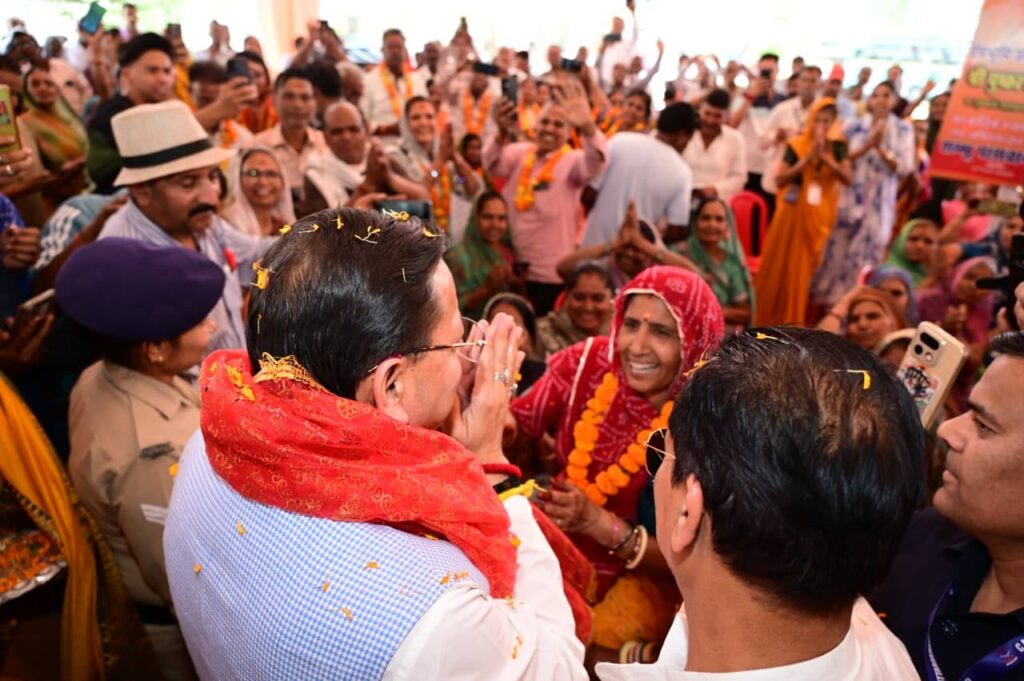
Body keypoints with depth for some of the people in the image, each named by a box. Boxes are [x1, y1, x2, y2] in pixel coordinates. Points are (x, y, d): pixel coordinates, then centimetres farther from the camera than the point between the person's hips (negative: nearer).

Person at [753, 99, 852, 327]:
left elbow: (847, 178, -8)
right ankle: (767, 321, 14)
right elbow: (780, 179, -12)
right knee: (780, 267, 2)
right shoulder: (796, 145, -4)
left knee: (805, 269, 9)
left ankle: (792, 322, 21)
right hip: (793, 213, -2)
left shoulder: (837, 147, 4)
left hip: (819, 217, 2)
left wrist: (825, 157, -18)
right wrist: (807, 159, -19)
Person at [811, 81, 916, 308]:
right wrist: (866, 147, -16)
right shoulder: (855, 126, 4)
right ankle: (830, 298, 10)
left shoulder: (904, 129, 4)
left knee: (869, 251, 0)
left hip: (880, 201, 0)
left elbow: (905, 167, -4)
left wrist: (880, 149, -15)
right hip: (851, 196, 0)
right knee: (839, 248, 0)